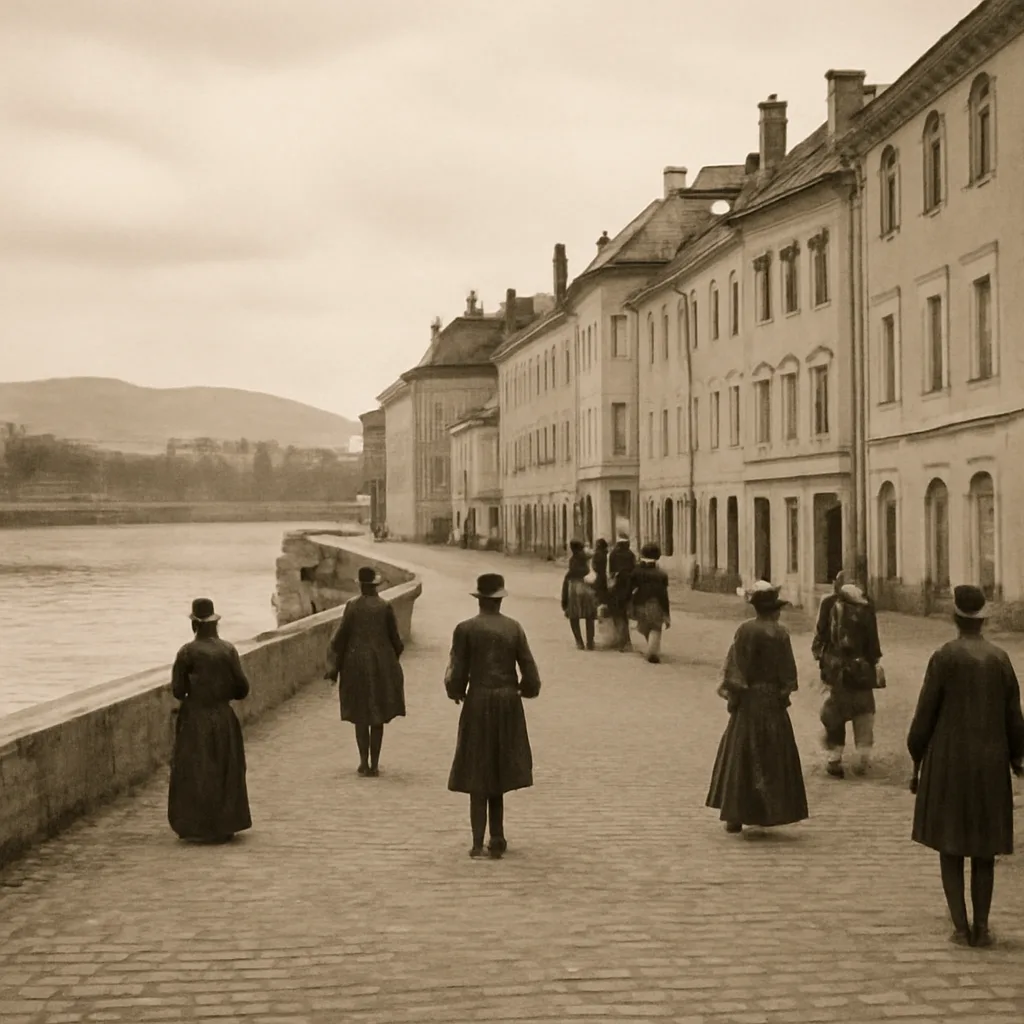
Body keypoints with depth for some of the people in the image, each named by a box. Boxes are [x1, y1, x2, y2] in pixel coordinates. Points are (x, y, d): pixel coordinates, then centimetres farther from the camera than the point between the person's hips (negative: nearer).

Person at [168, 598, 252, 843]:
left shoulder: (187, 652, -11)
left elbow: (178, 690, -8)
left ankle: (197, 828, 5)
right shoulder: (228, 650, -3)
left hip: (195, 720, -3)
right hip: (223, 718, 3)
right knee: (225, 772, 12)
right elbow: (242, 688, -3)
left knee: (195, 774, 5)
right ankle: (225, 825, 15)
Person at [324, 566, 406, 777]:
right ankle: (374, 764, 6)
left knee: (361, 713, 14)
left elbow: (341, 636, -6)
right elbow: (394, 637, -1)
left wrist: (334, 667, 3)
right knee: (378, 715, 8)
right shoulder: (385, 607, -7)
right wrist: (393, 659, 20)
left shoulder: (352, 605, -7)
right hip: (380, 664, 0)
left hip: (356, 663, 0)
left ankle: (364, 762, 9)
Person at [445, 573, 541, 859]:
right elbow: (530, 672, -2)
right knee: (499, 771, 14)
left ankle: (479, 843, 1)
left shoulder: (465, 629, -7)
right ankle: (497, 840, 13)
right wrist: (524, 689, 18)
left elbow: (456, 672, -8)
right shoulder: (514, 628, -1)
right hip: (508, 703, 2)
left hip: (478, 702, -2)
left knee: (477, 775, 4)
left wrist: (456, 692, 12)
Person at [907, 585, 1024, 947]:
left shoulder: (944, 657, -10)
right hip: (990, 765, 3)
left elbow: (925, 713, -8)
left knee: (950, 846, 7)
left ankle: (961, 927, 1)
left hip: (948, 762, -3)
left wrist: (916, 762, 2)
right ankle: (981, 927, 9)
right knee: (984, 849, 12)